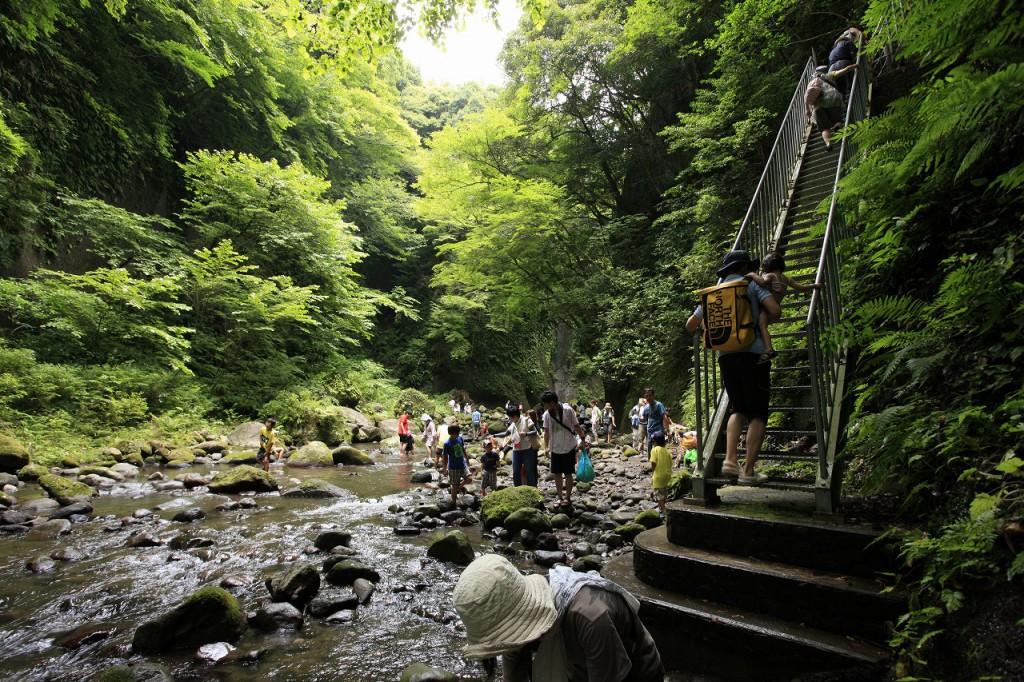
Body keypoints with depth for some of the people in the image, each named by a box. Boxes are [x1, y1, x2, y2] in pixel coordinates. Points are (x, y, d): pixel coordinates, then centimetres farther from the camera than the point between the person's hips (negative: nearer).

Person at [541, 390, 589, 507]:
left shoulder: (568, 410, -16)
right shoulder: (547, 414, -5)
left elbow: (576, 426, -5)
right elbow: (547, 431, 5)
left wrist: (583, 439, -9)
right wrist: (546, 447, 3)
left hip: (569, 448, -3)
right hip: (555, 449, 3)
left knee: (568, 474, 5)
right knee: (557, 474, 9)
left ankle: (568, 498, 19)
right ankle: (560, 497, 22)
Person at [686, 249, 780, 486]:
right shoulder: (752, 284, 5)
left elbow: (690, 325, 19)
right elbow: (774, 309, -10)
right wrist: (767, 319, 12)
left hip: (725, 356, 5)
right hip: (753, 353, -4)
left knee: (738, 410, 20)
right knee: (758, 414, 2)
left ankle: (730, 459, 5)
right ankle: (748, 472, -2)